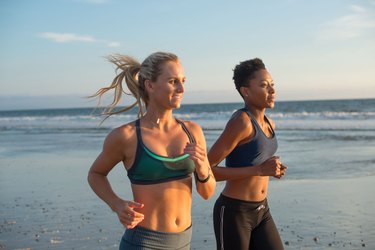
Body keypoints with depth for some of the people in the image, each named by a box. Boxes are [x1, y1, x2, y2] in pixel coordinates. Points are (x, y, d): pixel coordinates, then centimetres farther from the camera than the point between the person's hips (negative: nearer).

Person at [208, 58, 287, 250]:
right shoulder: (240, 121, -19)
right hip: (233, 214, -8)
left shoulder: (268, 124, 9)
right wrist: (259, 170, -22)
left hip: (260, 212, 8)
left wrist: (271, 169, 3)